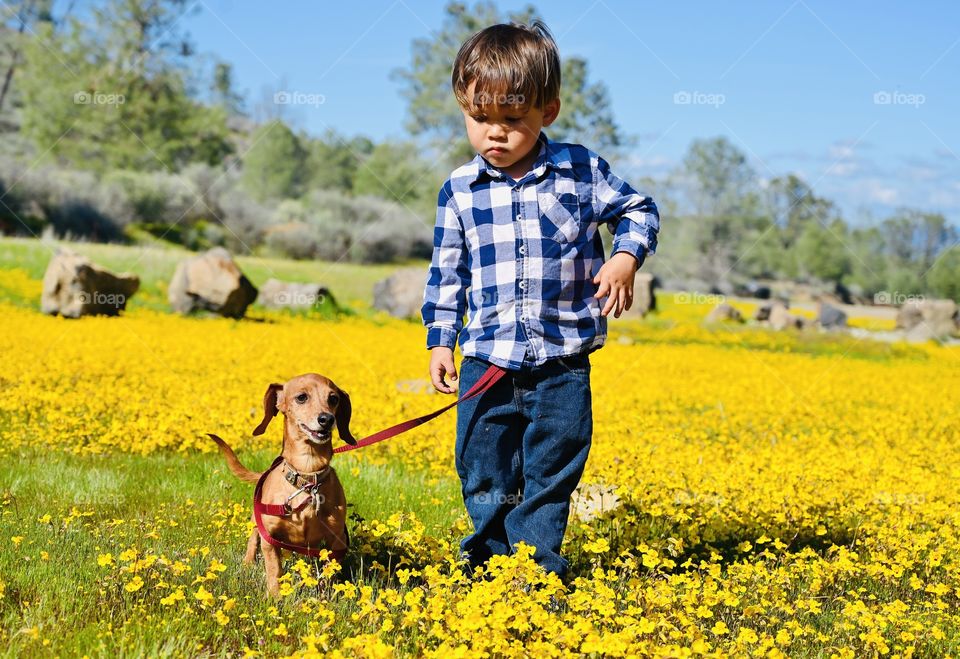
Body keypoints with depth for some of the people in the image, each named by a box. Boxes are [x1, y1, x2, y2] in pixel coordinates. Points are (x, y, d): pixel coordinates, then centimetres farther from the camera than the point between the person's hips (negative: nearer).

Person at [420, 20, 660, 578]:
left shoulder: (581, 171, -2)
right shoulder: (459, 191, 1)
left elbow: (638, 210, 9)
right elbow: (446, 273, 9)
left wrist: (626, 257, -10)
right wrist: (439, 340, 6)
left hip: (563, 362, -1)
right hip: (487, 360, 1)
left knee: (551, 474, 9)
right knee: (484, 473, 8)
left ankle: (538, 562, 25)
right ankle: (491, 556, 28)